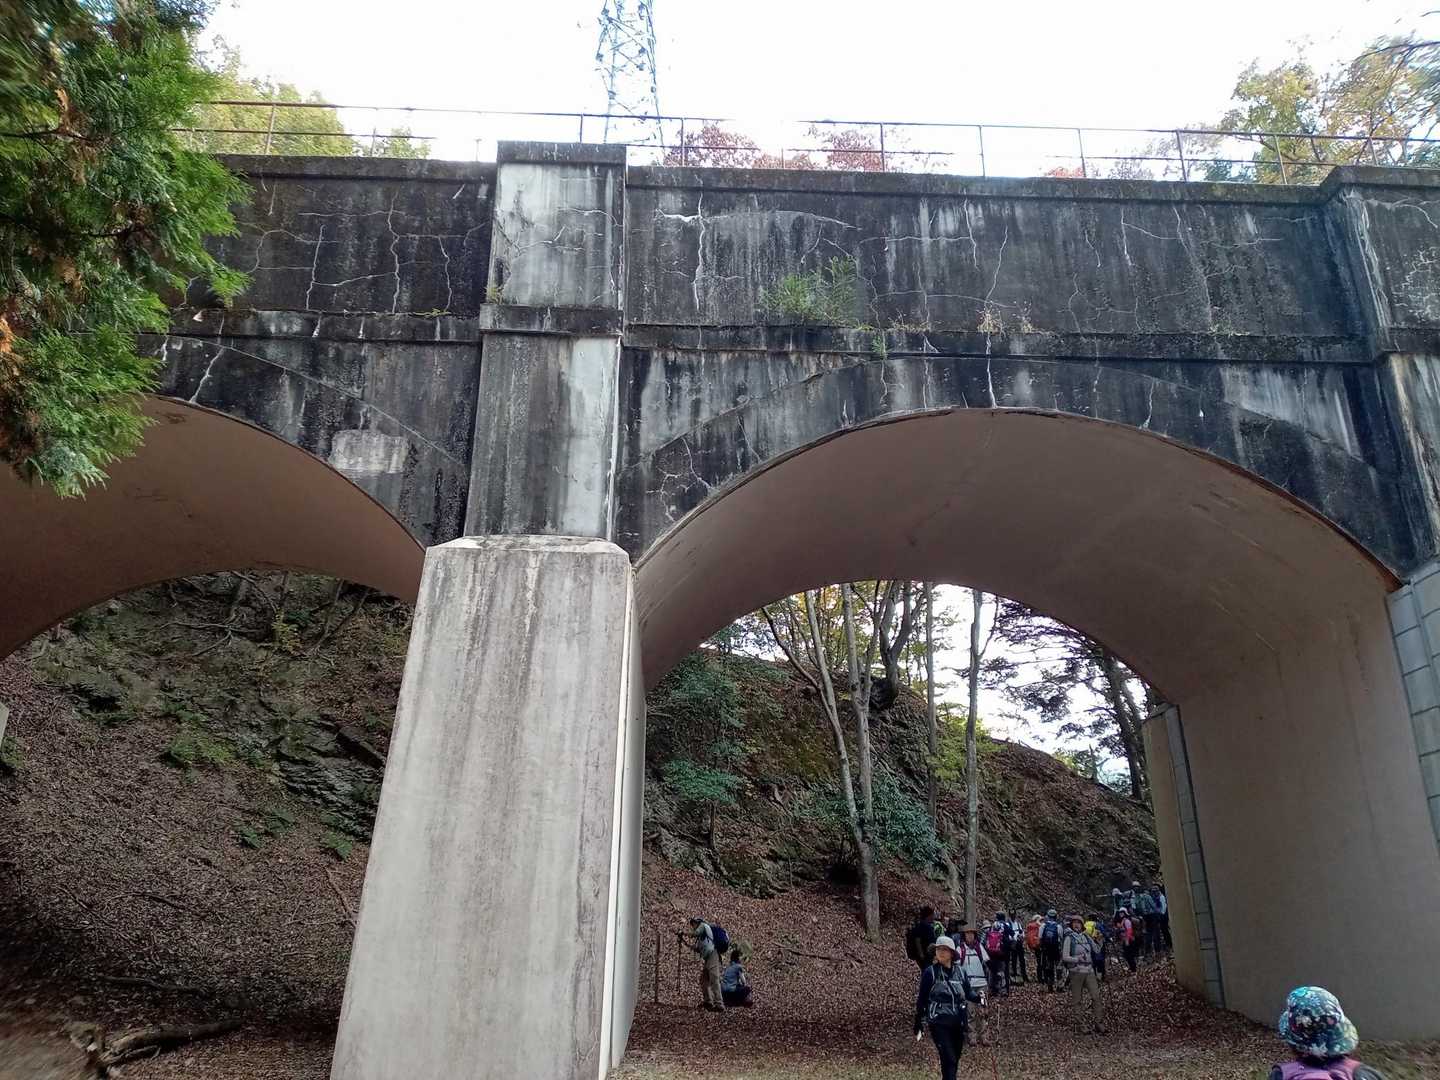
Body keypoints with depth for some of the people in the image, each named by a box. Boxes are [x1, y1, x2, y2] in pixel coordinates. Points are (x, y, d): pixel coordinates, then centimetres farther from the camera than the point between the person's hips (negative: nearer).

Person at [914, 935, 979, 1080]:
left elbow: (968, 993, 11)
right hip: (939, 1023, -4)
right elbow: (921, 1000, -2)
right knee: (949, 1059, -13)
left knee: (954, 1061, 11)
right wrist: (919, 1027, -2)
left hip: (958, 1024, 4)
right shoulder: (930, 973, -6)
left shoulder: (960, 972, 3)